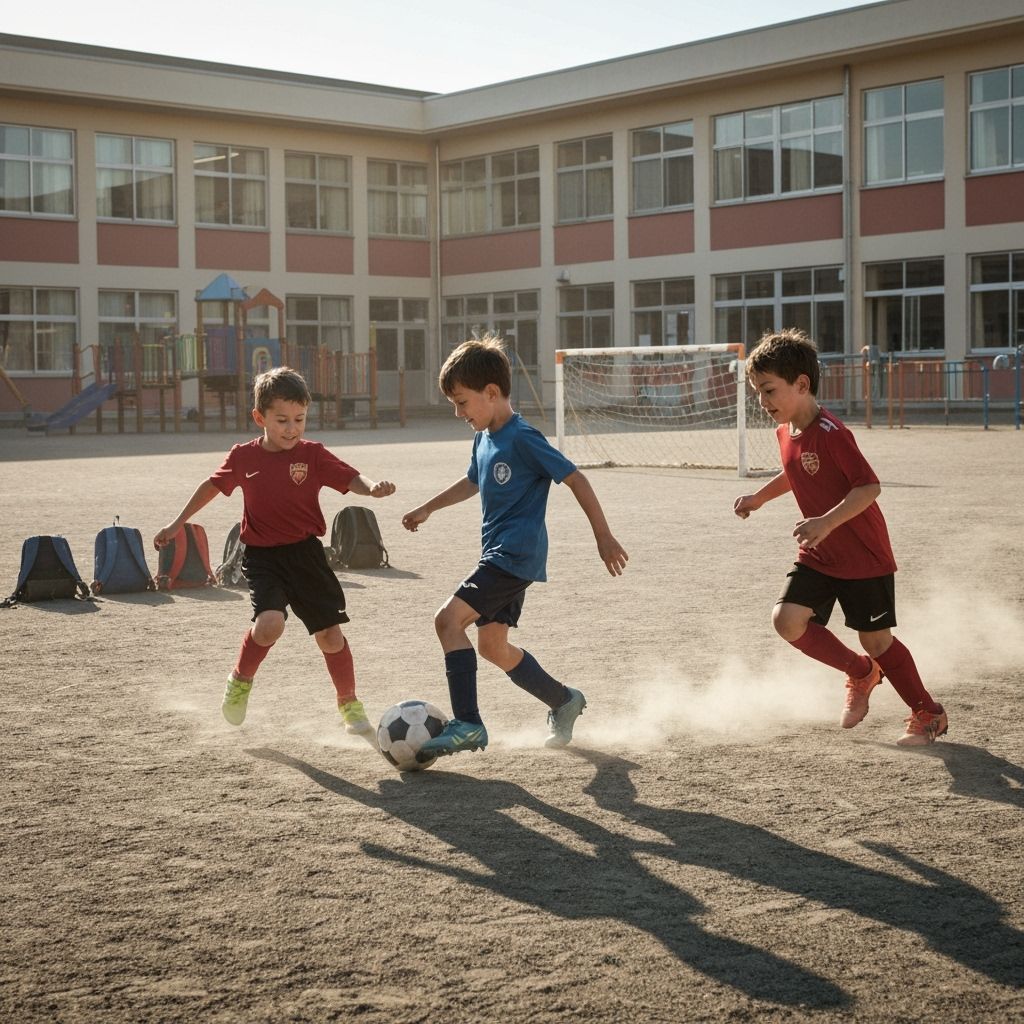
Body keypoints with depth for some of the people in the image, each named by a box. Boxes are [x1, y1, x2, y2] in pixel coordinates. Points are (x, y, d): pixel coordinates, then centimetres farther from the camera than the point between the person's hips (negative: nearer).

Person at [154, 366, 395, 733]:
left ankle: (349, 704, 25)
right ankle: (240, 682, 6)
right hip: (262, 556, -1)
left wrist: (372, 488, -36)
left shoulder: (312, 454, -4)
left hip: (305, 553, 1)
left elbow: (350, 478, -13)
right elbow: (212, 486, 16)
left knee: (330, 633, 3)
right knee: (269, 624, -24)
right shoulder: (243, 457, 0)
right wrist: (177, 524, 20)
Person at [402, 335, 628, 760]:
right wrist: (427, 509, 36)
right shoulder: (484, 439, 11)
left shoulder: (522, 438, -16)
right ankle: (563, 701, 30)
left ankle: (466, 724, -17)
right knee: (493, 645, 13)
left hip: (516, 555, -9)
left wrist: (604, 537, -13)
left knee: (449, 619, -18)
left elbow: (575, 479, -14)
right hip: (499, 554, 10)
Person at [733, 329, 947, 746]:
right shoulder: (785, 432, 2)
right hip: (818, 554, 7)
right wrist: (758, 497, 15)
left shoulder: (830, 433, -24)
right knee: (787, 619, -10)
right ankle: (860, 673, 14)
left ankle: (928, 715, 23)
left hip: (864, 555, -7)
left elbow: (869, 486, -28)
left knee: (875, 639, 1)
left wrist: (827, 522, -37)